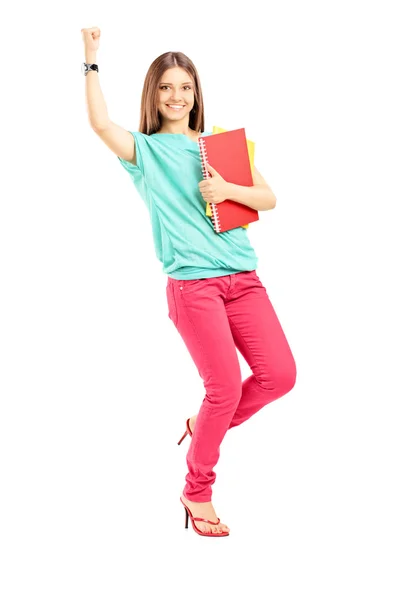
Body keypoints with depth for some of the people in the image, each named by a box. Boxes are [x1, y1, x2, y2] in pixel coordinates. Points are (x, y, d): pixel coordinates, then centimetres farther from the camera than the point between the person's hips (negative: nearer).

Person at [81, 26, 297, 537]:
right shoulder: (145, 149, 7)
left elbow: (268, 199, 11)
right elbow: (100, 123, -14)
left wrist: (228, 190, -7)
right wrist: (91, 60, -15)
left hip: (243, 278, 5)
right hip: (192, 283, -5)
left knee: (280, 375, -5)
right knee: (226, 387, -9)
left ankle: (206, 425, 23)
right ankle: (197, 492, 13)